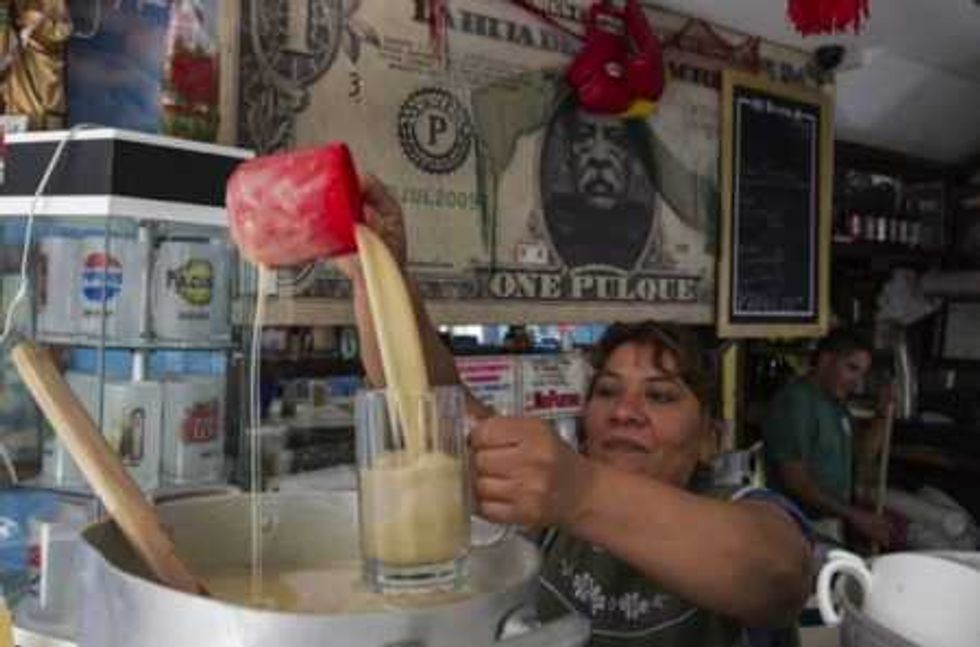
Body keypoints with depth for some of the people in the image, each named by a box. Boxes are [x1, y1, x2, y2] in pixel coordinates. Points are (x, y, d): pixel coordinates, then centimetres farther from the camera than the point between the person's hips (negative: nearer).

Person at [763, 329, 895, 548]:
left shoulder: (836, 404, 12)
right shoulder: (796, 400, -18)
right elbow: (794, 480, -22)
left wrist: (881, 415, 5)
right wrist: (853, 515, -22)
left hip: (831, 524, 9)